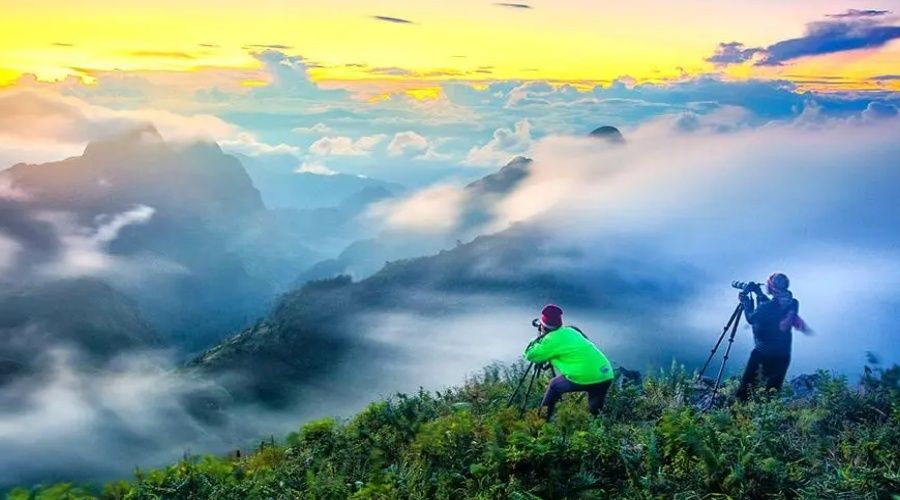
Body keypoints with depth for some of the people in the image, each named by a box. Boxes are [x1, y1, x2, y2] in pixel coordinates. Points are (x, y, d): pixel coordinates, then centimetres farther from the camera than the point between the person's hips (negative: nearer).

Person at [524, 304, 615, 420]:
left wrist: (537, 341, 27)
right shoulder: (570, 331, 21)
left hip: (585, 378, -6)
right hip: (607, 376, 6)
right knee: (595, 411, 27)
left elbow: (530, 355, 10)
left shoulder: (552, 339, 0)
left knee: (554, 386, 18)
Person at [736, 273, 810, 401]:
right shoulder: (792, 304, -1)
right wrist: (759, 294, 19)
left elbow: (751, 318, -5)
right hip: (782, 356, 6)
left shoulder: (768, 307, -20)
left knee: (744, 390, 2)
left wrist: (746, 302, 7)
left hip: (762, 353, -6)